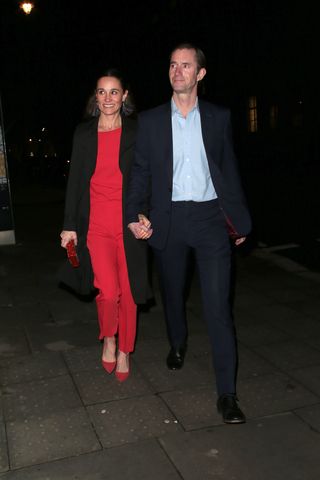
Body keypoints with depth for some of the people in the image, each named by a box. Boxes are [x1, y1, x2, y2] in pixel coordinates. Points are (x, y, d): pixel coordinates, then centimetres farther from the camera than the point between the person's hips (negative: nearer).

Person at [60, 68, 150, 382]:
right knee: (108, 291, -12)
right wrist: (69, 225, 6)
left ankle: (124, 351, 28)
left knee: (128, 292, 6)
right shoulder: (84, 133, 8)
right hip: (96, 224, 1)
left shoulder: (136, 132, 3)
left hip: (129, 223, 0)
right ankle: (108, 338, 19)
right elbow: (75, 180, 9)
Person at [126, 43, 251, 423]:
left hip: (211, 218, -1)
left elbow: (229, 169, 9)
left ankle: (227, 393, 2)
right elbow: (140, 171, 4)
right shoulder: (150, 120, 5)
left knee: (218, 306, -6)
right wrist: (135, 215, -10)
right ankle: (178, 345, 47)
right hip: (169, 219, 1)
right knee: (172, 294, 17)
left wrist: (240, 218, 8)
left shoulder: (219, 117, 6)